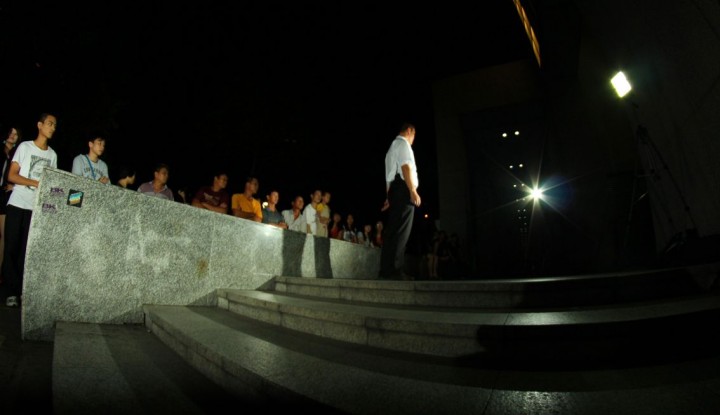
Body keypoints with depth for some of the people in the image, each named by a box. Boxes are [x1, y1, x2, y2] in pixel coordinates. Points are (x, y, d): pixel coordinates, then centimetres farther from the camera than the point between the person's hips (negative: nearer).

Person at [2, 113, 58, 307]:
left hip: (38, 208, 3)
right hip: (17, 205, -3)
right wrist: (36, 183, -17)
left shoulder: (52, 154, 13)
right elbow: (11, 176, -4)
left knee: (27, 250, 4)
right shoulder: (25, 146, 2)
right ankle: (11, 291, 3)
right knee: (12, 248, -1)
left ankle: (23, 291, 8)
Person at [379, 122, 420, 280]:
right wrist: (413, 191, -22)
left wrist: (389, 197, 25)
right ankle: (393, 270, -16)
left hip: (394, 190, 10)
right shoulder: (403, 143, 0)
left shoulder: (393, 146, 30)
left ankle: (388, 270, 6)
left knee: (393, 231, 6)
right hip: (403, 190, -10)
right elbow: (406, 167, -14)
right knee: (400, 231, -13)